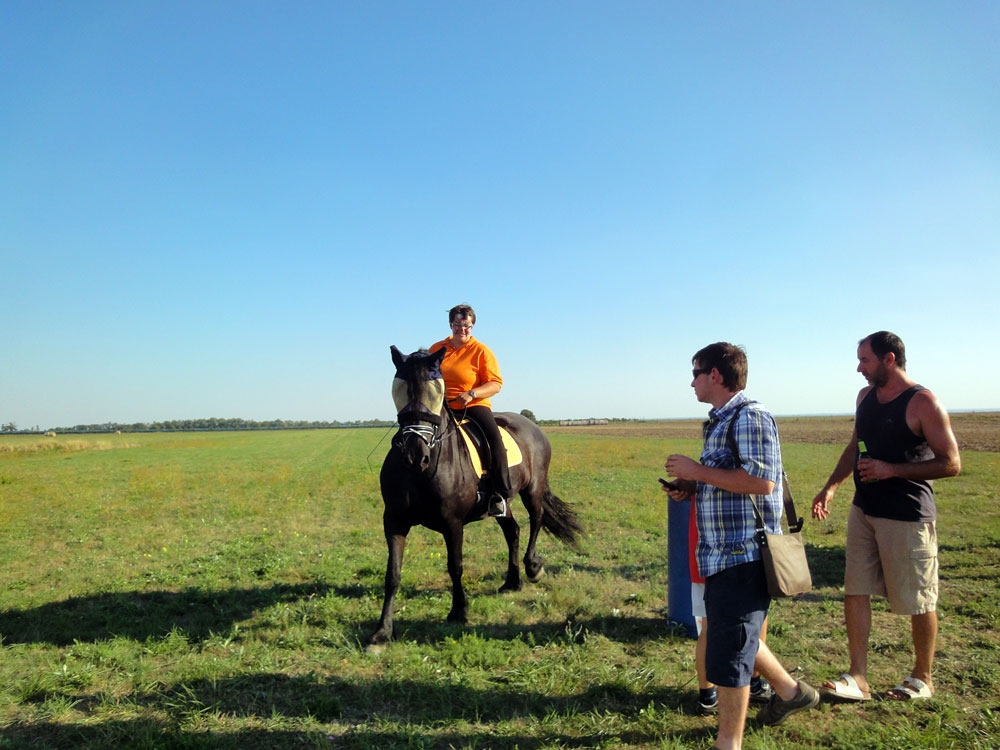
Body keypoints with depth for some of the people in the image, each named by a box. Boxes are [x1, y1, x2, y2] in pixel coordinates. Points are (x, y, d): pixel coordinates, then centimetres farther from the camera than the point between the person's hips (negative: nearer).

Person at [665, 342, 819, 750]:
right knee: (739, 636, 24)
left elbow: (761, 480, -26)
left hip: (743, 555, -10)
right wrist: (692, 486, 7)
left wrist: (697, 471, -20)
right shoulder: (721, 421, 15)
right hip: (723, 554, 10)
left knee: (727, 653, 0)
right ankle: (791, 691, 44)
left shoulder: (750, 416, -15)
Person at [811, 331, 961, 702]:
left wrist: (892, 470, -23)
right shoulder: (866, 396, 8)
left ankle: (922, 678, 27)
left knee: (918, 601, 8)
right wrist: (831, 486, 11)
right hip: (863, 511, 7)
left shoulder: (922, 403, -14)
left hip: (907, 517, -7)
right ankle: (858, 678, 13)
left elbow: (951, 463, -15)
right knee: (855, 592, 6)